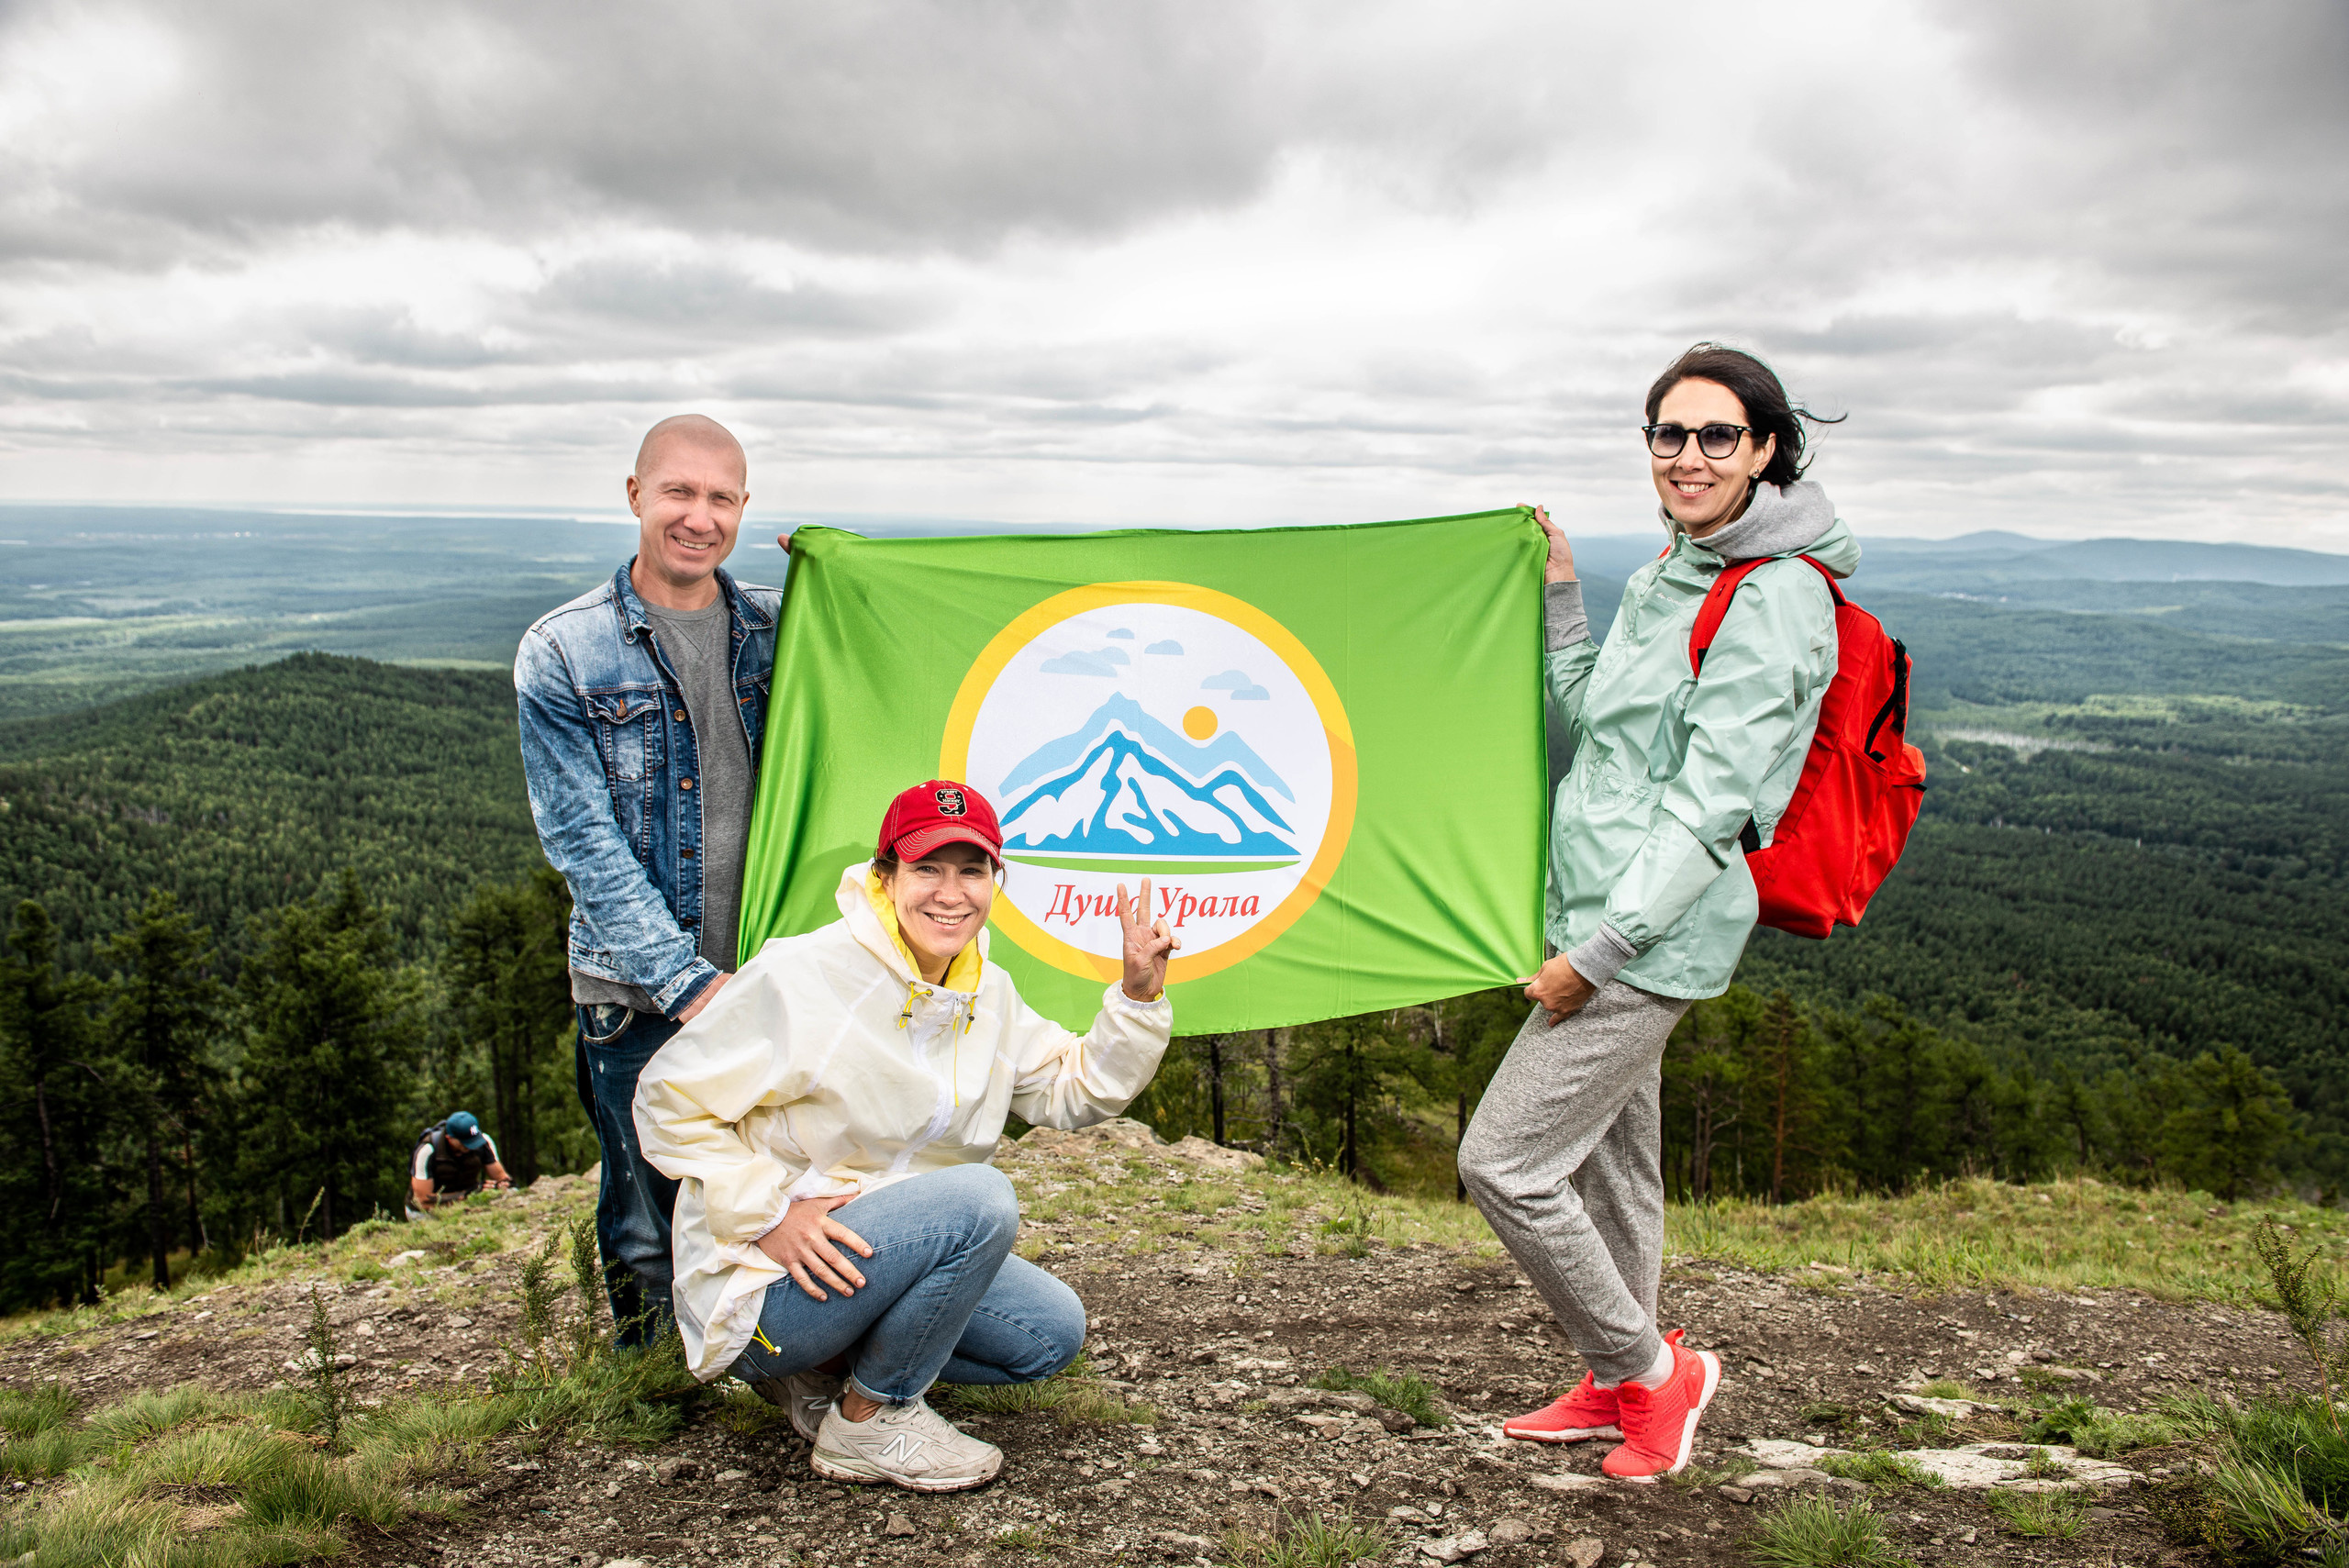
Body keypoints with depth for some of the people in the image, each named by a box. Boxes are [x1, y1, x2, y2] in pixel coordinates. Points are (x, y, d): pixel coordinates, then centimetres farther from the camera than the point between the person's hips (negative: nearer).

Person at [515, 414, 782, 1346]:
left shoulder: (779, 628, 8)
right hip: (638, 994, -2)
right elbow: (583, 839, -8)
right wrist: (688, 979, -16)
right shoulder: (562, 654, -2)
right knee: (651, 1229, 7)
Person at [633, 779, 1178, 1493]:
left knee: (1053, 1332, 3)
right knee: (980, 1198, -28)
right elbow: (669, 1100, -15)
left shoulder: (988, 995, 3)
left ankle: (824, 1369, 10)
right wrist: (769, 1216, -23)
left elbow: (1076, 1091, 9)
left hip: (875, 1252, 8)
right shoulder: (799, 977, -20)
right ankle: (868, 1423, -9)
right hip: (762, 1285, -8)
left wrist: (1138, 996, -5)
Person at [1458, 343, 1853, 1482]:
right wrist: (1560, 596, 10)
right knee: (1611, 1160, 18)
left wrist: (1597, 952, -19)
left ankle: (1650, 1367, 12)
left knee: (1505, 1161, -7)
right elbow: (1587, 730, 19)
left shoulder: (1775, 599, -15)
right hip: (1608, 921, 9)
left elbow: (1711, 804, -19)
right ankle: (1615, 1386, 34)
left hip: (1656, 936, -9)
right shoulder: (1665, 579, 14)